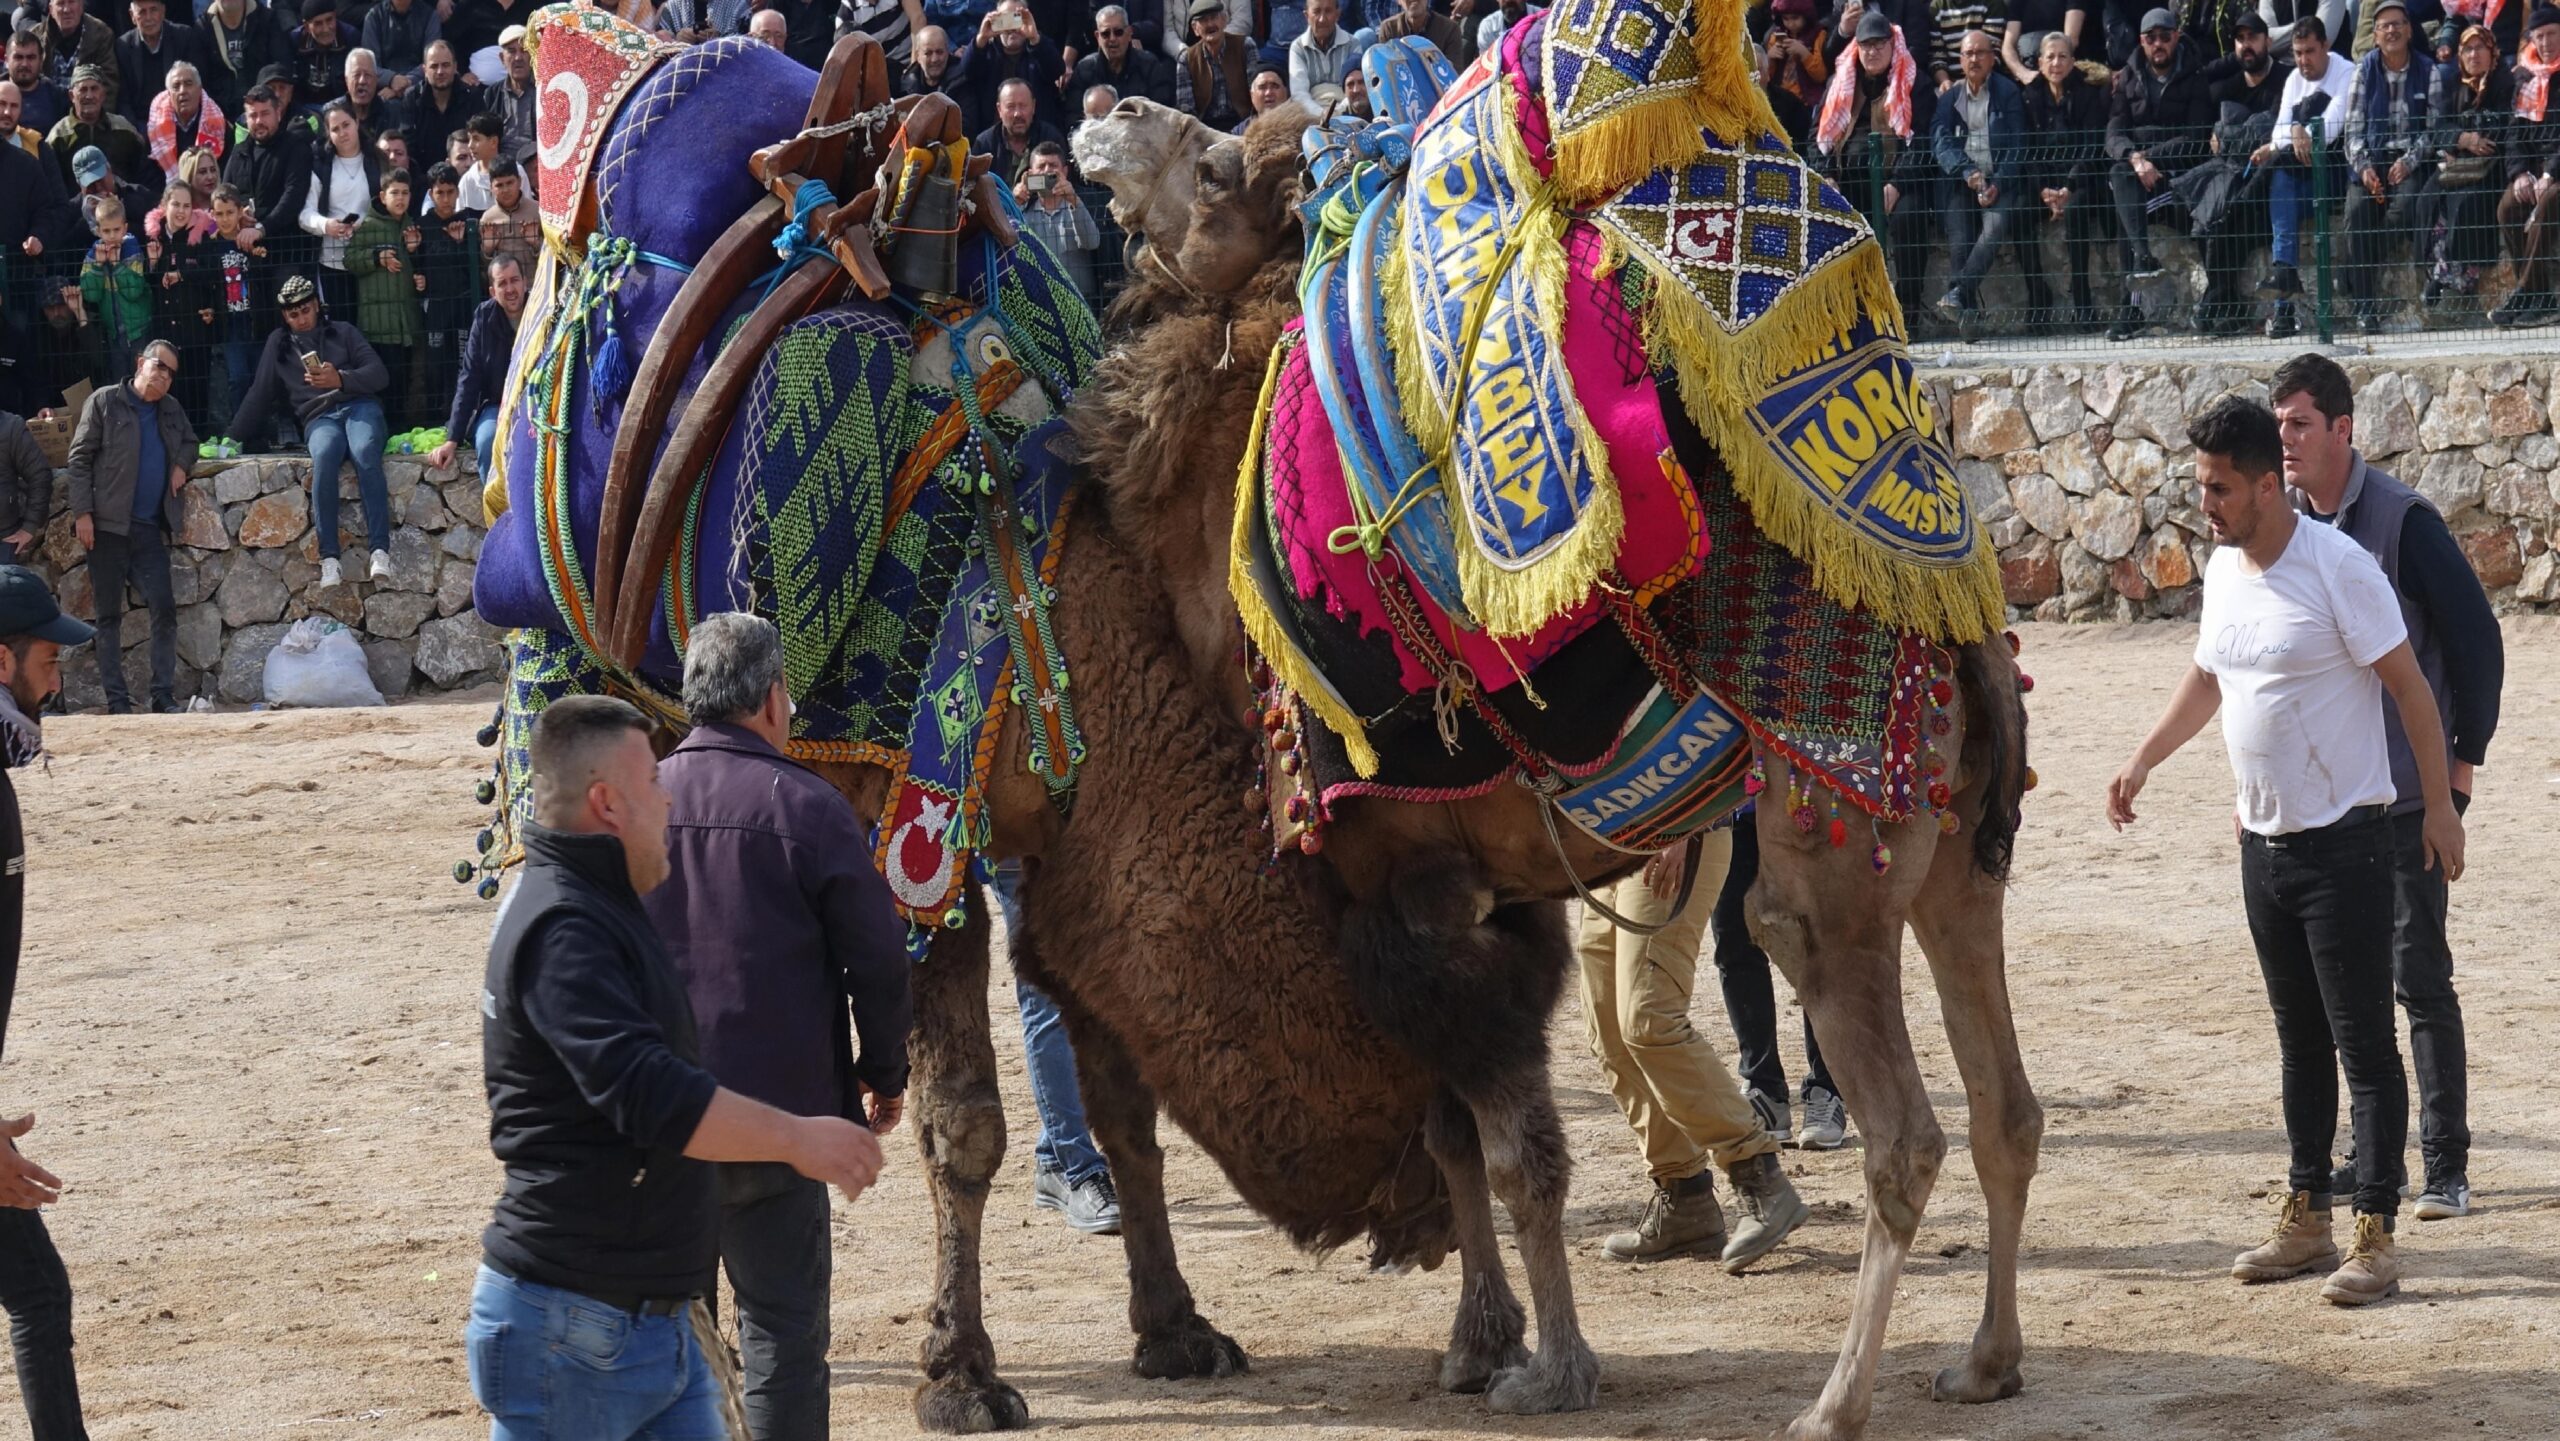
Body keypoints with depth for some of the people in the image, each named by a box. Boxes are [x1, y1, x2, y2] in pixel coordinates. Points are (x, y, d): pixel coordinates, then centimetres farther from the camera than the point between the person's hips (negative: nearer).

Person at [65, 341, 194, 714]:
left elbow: (190, 442, 34)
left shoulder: (170, 410, 15)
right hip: (108, 528, -5)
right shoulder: (104, 402, 0)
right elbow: (80, 459, -3)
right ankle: (117, 700, 3)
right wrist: (82, 513, -12)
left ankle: (164, 696, -1)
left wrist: (181, 463, 9)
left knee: (165, 609, -5)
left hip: (150, 529, 5)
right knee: (110, 615, 1)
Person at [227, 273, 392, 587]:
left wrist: (340, 379, -11)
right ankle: (329, 558, -44)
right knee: (324, 456, -37)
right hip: (319, 417, 1)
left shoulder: (343, 332, 18)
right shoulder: (279, 344, 24)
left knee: (365, 453, -36)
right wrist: (232, 438, 24)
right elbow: (260, 395, 28)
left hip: (360, 405, -1)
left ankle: (380, 551, -44)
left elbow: (379, 374, 7)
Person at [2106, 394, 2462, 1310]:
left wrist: (2440, 806, -14)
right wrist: (2143, 761, 19)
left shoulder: (2337, 568, -15)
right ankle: (2306, 1221, 21)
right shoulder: (2223, 570, 7)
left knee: (2362, 1041, -5)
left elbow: (2410, 687, -13)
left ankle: (2375, 1236, -4)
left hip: (2344, 841, -7)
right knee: (2299, 1039, 14)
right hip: (2264, 843, 8)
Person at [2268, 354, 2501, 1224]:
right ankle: (2372, 1156, 17)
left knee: (2420, 975, -3)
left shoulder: (2403, 522, -13)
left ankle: (2447, 1167, 3)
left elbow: (2476, 637, -9)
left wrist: (2464, 760, -8)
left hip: (2406, 793, -6)